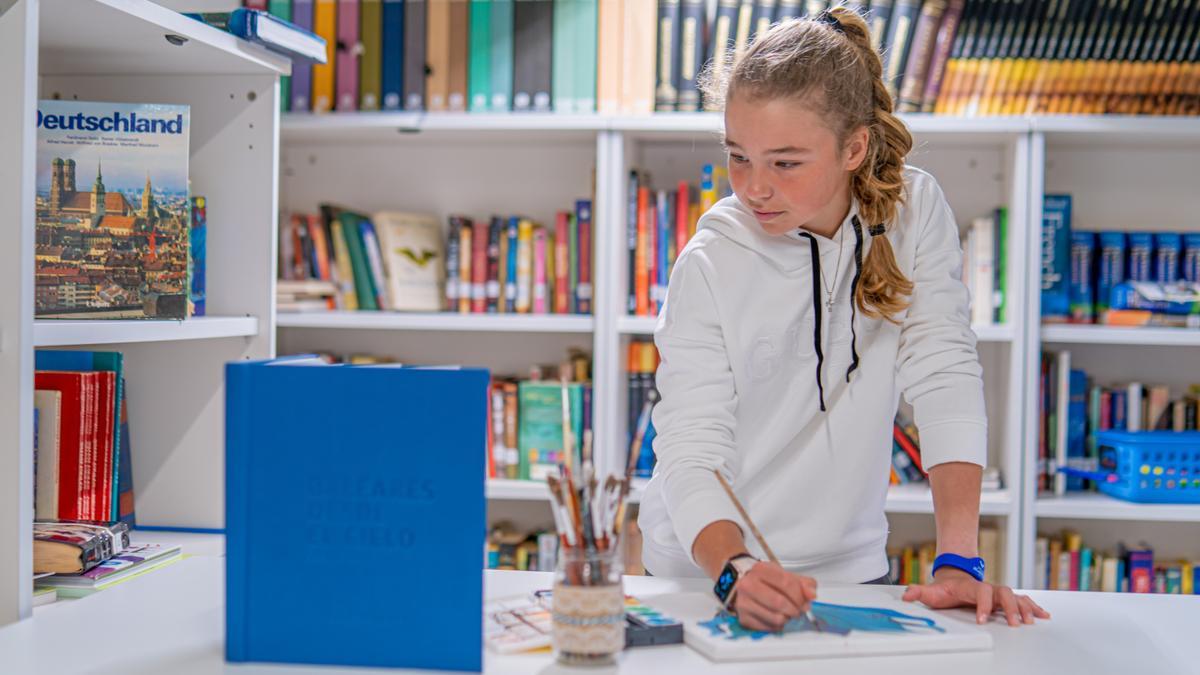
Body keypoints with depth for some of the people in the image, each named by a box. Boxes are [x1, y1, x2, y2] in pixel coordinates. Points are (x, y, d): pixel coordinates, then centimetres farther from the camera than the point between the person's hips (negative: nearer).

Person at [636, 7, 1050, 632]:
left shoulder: (914, 209, -5)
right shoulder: (709, 265, -11)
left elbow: (945, 379, -10)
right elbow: (692, 454, -17)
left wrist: (959, 561, -19)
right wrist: (735, 571, -35)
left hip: (848, 568, 1)